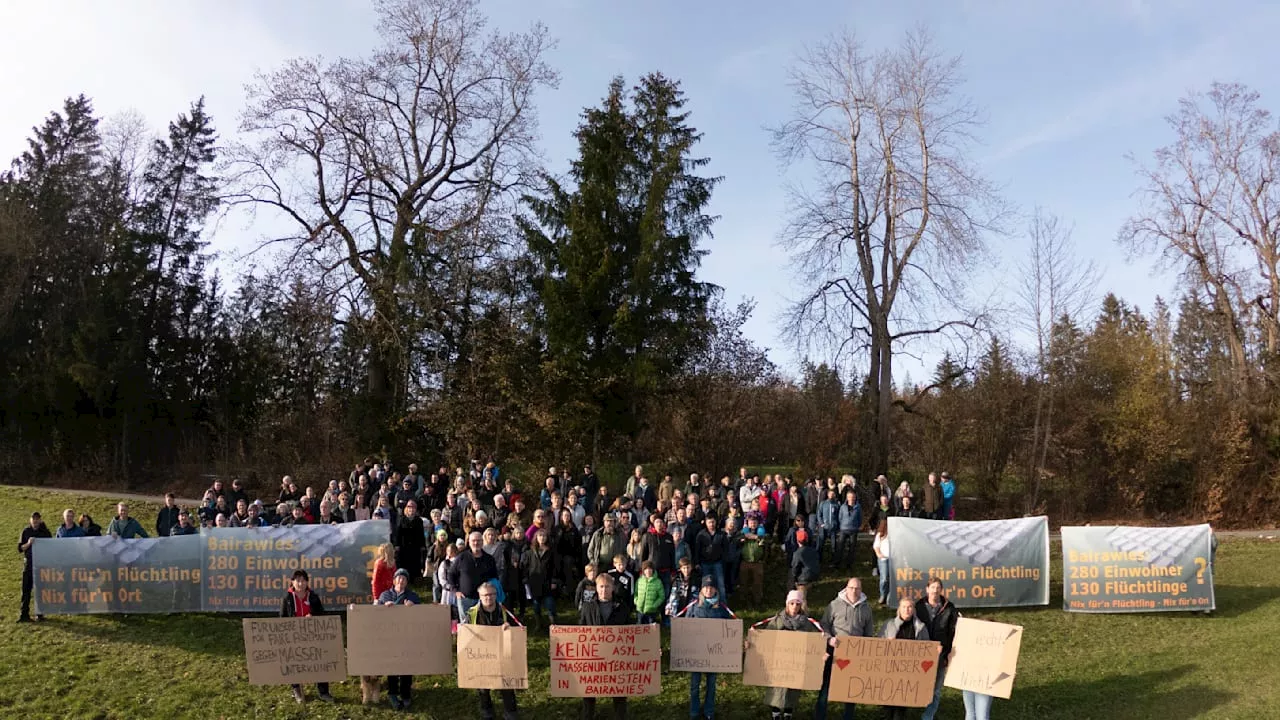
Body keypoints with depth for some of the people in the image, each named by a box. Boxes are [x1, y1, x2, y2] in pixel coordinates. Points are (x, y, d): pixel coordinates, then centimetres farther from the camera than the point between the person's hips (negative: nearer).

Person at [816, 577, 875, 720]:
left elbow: (869, 632, 13)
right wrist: (829, 639, -17)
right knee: (826, 683, 2)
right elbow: (824, 624, -1)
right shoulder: (835, 604, -4)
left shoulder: (866, 607, 5)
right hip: (835, 651, -2)